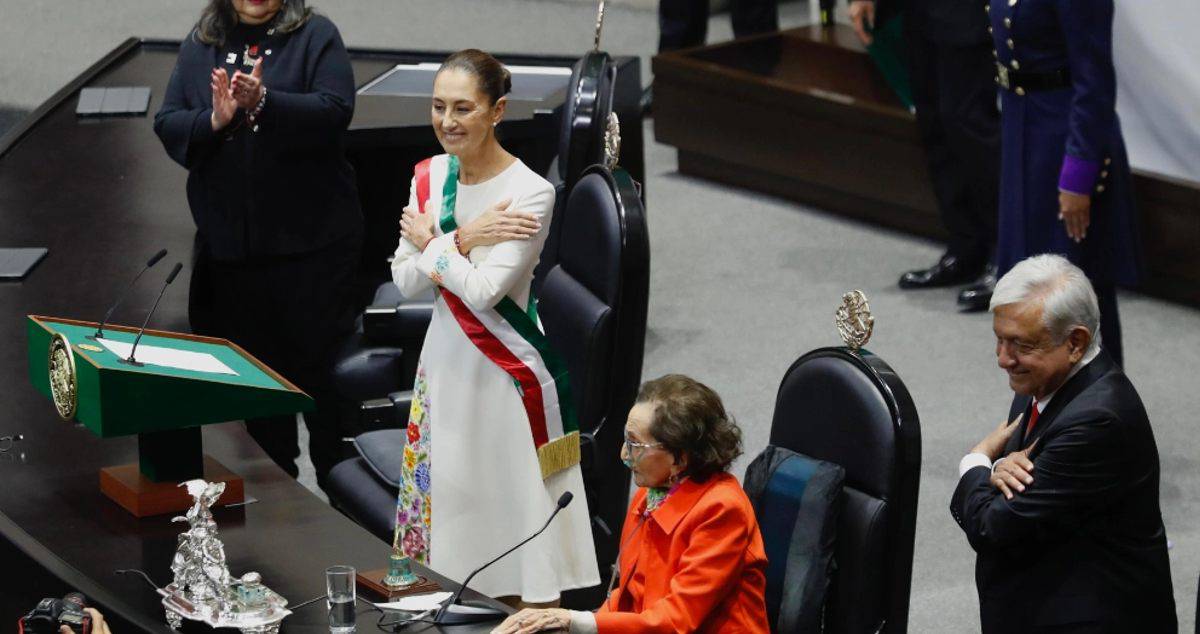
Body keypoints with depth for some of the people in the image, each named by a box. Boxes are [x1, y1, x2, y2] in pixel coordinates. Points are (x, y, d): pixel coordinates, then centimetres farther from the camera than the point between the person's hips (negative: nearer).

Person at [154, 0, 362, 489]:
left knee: (320, 364, 0)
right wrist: (213, 120, -17)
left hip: (311, 240, -4)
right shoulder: (200, 45, 9)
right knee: (255, 364, 12)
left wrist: (264, 102, -28)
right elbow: (167, 124, 3)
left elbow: (335, 110, -15)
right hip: (228, 242, 4)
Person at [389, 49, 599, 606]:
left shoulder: (530, 193, -17)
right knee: (446, 503, 12)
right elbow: (405, 282, -2)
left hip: (507, 372, -6)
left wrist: (430, 242, -9)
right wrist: (463, 238, -15)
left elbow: (484, 291, -22)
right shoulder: (430, 176, 2)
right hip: (444, 365, 6)